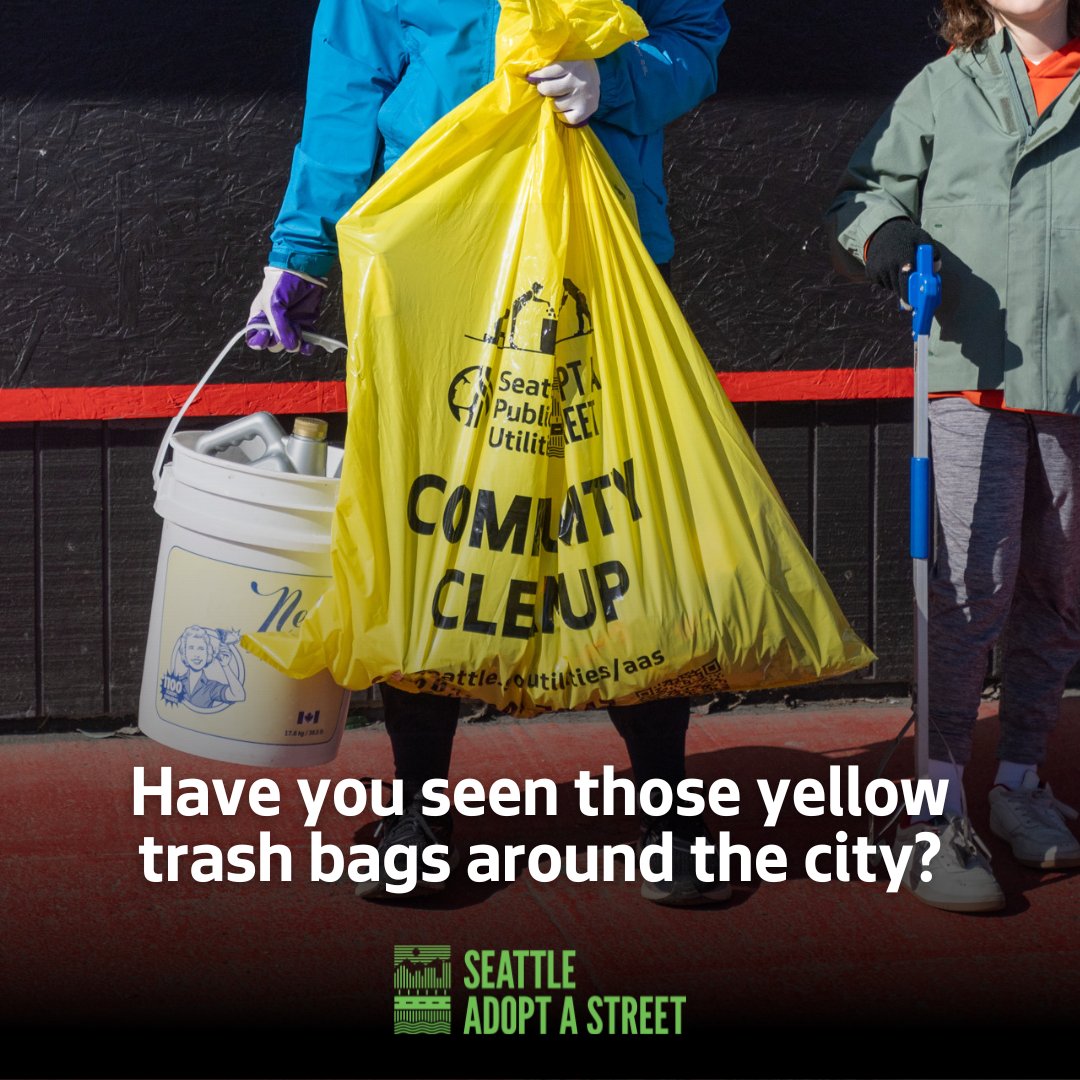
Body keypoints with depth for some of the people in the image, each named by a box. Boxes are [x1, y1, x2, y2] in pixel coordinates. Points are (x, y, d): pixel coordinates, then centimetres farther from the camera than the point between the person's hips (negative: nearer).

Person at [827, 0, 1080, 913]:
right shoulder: (943, 88, 9)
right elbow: (867, 188, 11)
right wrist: (884, 231, -10)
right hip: (974, 378, -2)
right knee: (972, 590, -10)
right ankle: (936, 812, -5)